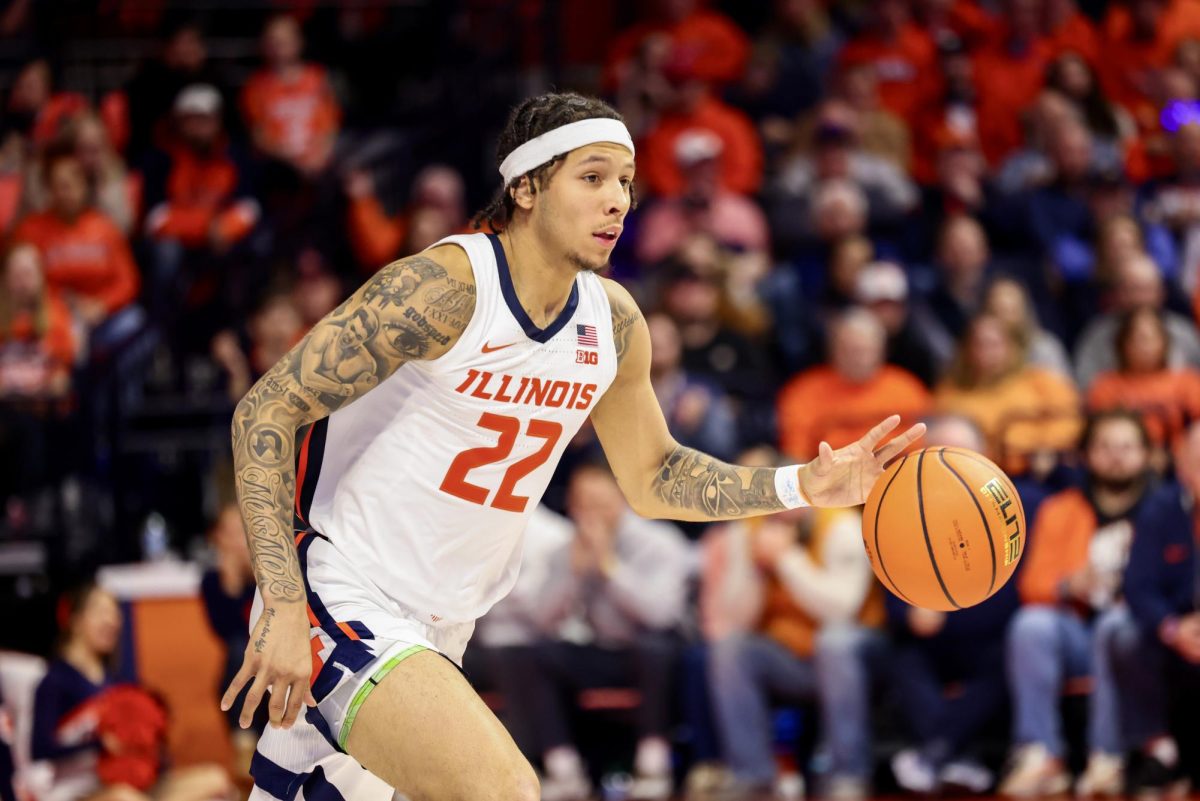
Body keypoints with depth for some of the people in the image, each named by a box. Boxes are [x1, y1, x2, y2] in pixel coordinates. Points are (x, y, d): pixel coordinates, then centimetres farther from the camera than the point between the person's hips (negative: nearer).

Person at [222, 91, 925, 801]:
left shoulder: (614, 322, 3)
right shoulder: (445, 287, -19)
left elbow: (650, 477, 18)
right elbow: (266, 411, -19)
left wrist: (802, 487, 3)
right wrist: (283, 607, -27)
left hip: (442, 629, 8)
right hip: (341, 600, -8)